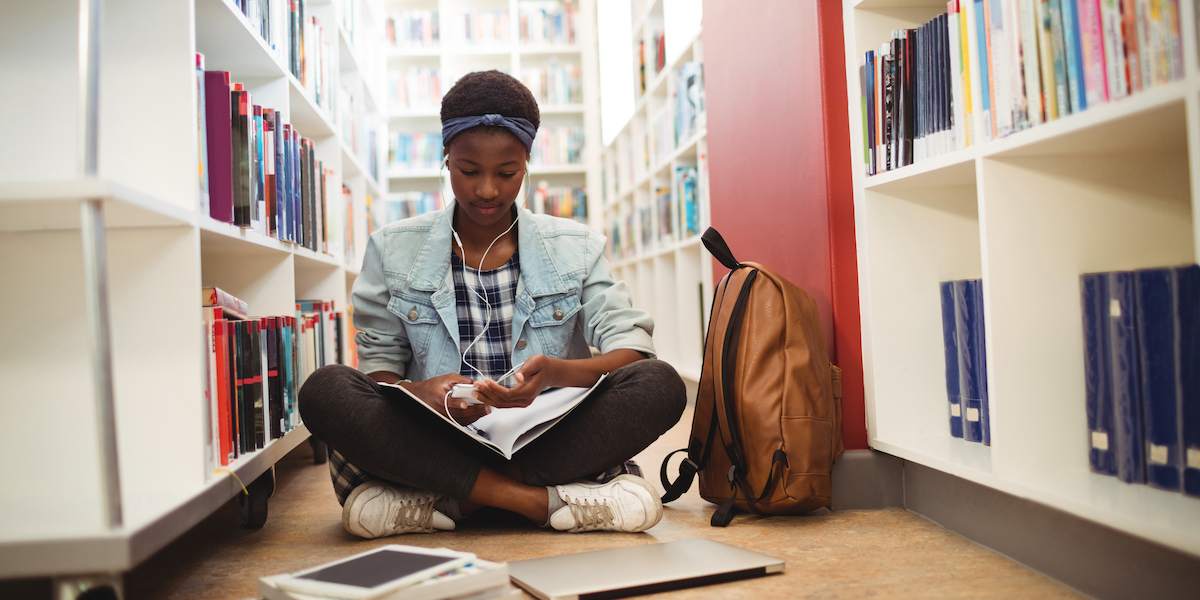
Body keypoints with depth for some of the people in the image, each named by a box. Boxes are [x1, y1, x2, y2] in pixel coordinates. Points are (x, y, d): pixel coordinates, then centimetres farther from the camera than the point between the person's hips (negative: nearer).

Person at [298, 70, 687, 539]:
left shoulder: (575, 246, 7)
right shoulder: (392, 250, 8)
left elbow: (633, 347, -3)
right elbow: (378, 364, 6)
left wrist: (556, 373, -25)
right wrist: (416, 392, -19)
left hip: (547, 442, 0)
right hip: (436, 443, 0)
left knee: (661, 384, -25)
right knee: (324, 390, -26)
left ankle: (456, 499, -24)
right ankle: (542, 501, -28)